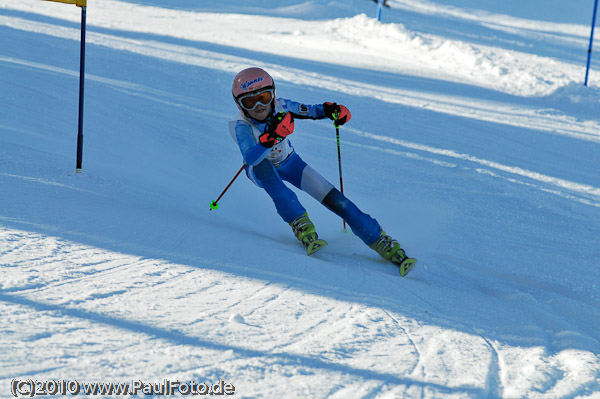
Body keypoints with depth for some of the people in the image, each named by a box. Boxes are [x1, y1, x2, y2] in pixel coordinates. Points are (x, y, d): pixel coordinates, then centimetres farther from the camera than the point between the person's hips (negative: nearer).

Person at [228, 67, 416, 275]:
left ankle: (385, 246, -9)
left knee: (332, 197, -13)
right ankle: (302, 227, -36)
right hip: (261, 170, -2)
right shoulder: (241, 126, -32)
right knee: (263, 167, -39)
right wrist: (271, 136, -63)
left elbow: (311, 111, -10)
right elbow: (250, 158, -48)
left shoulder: (280, 107, -24)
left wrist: (331, 110, -33)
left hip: (288, 162, 2)